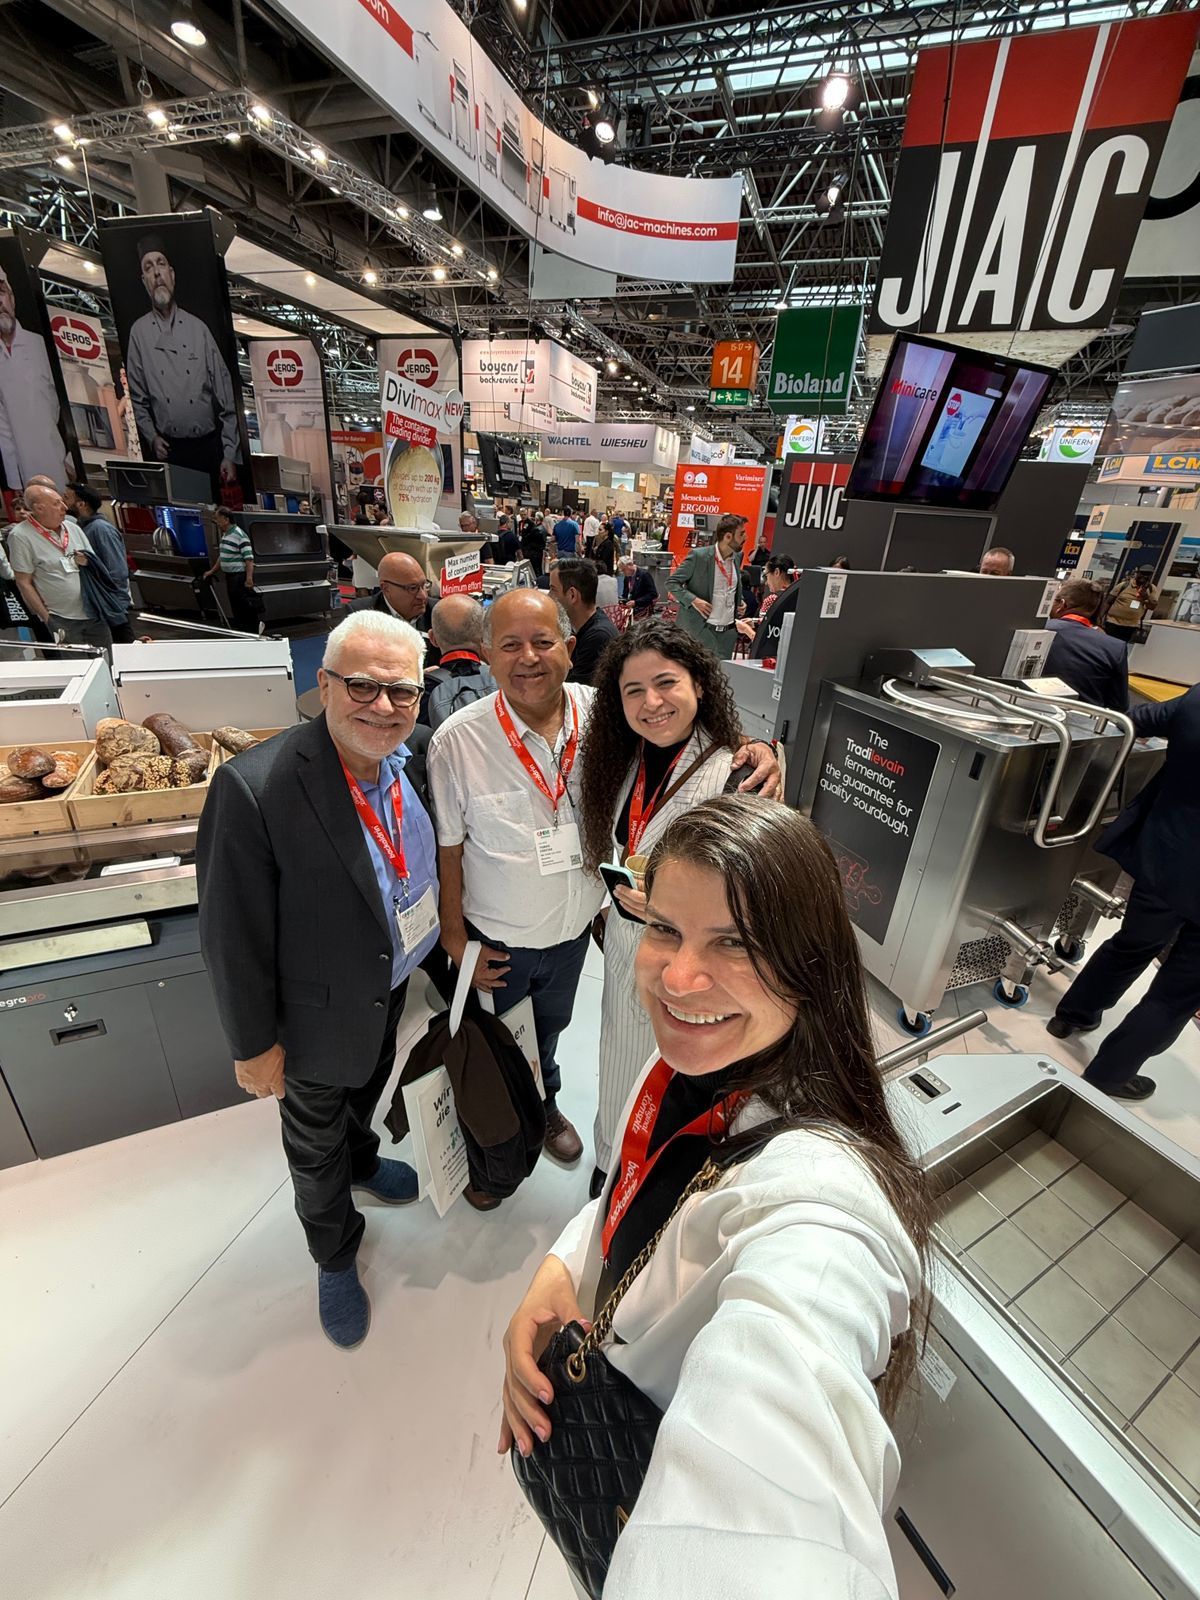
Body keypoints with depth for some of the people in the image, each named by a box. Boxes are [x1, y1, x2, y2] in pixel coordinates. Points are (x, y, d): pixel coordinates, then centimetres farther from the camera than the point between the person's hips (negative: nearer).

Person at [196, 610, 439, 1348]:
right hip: (321, 1014, -5)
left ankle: (361, 1161, 67)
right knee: (315, 1139, 24)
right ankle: (336, 1256, 54)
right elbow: (235, 939, -23)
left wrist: (441, 950, 7)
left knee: (365, 1093, 34)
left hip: (395, 986, 5)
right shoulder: (254, 788, -33)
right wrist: (255, 1043, -13)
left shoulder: (410, 760, -15)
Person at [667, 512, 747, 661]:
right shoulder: (699, 556, -10)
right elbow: (671, 582, -7)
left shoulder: (737, 557, 10)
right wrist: (693, 600, -21)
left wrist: (740, 601, 8)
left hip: (729, 630, 6)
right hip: (702, 627, -6)